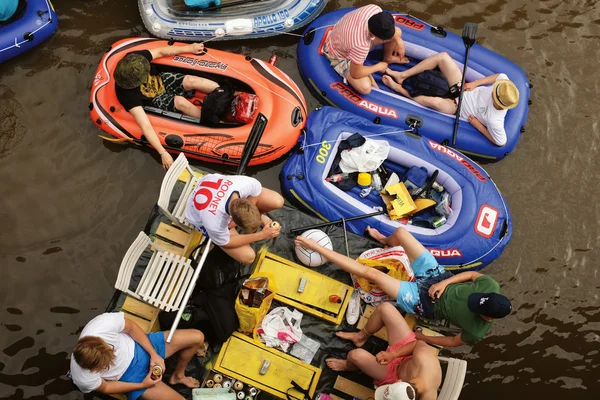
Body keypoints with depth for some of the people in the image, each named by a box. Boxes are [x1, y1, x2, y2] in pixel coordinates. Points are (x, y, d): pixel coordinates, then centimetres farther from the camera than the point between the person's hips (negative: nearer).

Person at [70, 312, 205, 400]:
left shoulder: (105, 322, -36)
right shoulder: (83, 378, -35)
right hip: (129, 375, -3)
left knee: (197, 337, -1)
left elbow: (131, 327, -14)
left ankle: (178, 375, 25)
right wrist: (142, 385, -15)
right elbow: (105, 388, -12)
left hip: (139, 346, 3)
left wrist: (153, 354, -13)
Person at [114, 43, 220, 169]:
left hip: (162, 81, 4)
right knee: (181, 102, -32)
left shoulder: (133, 60, -28)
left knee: (191, 81, -23)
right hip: (157, 100, -4)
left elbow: (160, 51, -11)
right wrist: (163, 153, -44)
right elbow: (145, 126, -40)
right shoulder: (128, 94, -37)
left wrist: (189, 48, -8)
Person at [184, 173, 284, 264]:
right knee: (248, 256, -12)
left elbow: (256, 193, -10)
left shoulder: (247, 184, -38)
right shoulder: (214, 223, -44)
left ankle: (259, 217, 15)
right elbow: (225, 243, -21)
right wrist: (262, 235, -23)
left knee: (277, 201, -18)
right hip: (202, 216, -3)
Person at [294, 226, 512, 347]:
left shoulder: (477, 331, -25)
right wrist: (444, 282, -18)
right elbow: (472, 274, -3)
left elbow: (454, 342, -12)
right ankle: (386, 242, 39)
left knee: (370, 273, -17)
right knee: (401, 232, -3)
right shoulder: (491, 286, -17)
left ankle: (317, 247, -6)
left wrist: (422, 337, -10)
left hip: (422, 301, -5)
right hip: (435, 275, 5)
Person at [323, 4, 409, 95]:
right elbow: (355, 74, -30)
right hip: (339, 55, -7)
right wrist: (378, 67, -17)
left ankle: (387, 58, 28)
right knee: (365, 88, -27)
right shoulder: (361, 45, -46)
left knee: (397, 32, 0)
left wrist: (398, 40, -4)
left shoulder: (374, 9, -28)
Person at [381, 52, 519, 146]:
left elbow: (501, 142, -23)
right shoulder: (504, 81, -21)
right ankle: (402, 75, -3)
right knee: (442, 57, -14)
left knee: (434, 101, -39)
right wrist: (475, 83, -12)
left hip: (456, 106, -6)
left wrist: (478, 125, -17)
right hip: (460, 87, 6)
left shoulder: (494, 120, -32)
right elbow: (500, 75, -1)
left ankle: (399, 89, -11)